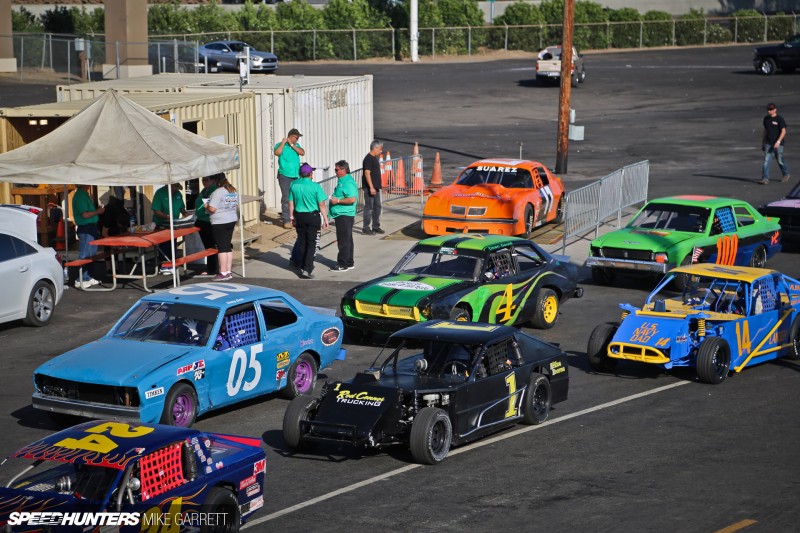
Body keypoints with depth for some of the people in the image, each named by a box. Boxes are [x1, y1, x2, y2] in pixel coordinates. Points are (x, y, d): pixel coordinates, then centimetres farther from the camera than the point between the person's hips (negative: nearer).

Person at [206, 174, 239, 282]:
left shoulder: (217, 192, -17)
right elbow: (237, 206, 16)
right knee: (228, 246, 12)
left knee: (222, 247, -4)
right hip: (232, 220, 8)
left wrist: (206, 206, -1)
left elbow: (212, 209, -20)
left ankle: (223, 273, -4)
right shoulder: (234, 191, 8)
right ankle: (228, 271, 14)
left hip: (219, 223, -8)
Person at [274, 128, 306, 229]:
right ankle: (286, 220, -5)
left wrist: (292, 145, -8)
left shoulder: (296, 145, 14)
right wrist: (283, 143, -15)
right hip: (285, 176, -5)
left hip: (296, 176, 5)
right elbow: (277, 152, -22)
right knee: (286, 198, -7)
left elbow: (302, 153, -4)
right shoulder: (280, 145, -2)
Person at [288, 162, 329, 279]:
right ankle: (307, 269, -7)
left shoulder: (294, 185, -3)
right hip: (313, 217, -4)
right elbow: (322, 205, -11)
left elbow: (291, 203, 4)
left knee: (302, 242, 16)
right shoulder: (315, 187, -14)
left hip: (299, 216, 4)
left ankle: (303, 267, 25)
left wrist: (291, 216, 17)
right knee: (311, 243, 2)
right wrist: (325, 219, -1)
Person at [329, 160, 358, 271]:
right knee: (346, 240, 16)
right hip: (341, 215, 11)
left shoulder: (348, 183, -18)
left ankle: (343, 264, -2)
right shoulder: (342, 181, 15)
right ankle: (349, 263, 23)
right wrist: (334, 198, 12)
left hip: (344, 215, -11)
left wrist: (338, 201, -20)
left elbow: (352, 199, -27)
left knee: (344, 240, -6)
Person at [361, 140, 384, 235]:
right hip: (369, 188, -10)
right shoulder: (368, 159, -15)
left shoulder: (375, 158, 15)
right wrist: (371, 187, -26)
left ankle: (376, 226, 22)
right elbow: (367, 173, -22)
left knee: (377, 207, 14)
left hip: (375, 187, 10)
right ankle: (366, 228, -2)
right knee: (369, 207, -6)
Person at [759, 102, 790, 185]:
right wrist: (763, 143, 19)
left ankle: (786, 174, 31)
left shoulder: (779, 119, -10)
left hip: (778, 144, -5)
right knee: (766, 160, -7)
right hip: (768, 143, 5)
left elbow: (783, 131, -14)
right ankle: (765, 178, -11)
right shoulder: (766, 119, 9)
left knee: (780, 161, 7)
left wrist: (778, 141, -25)